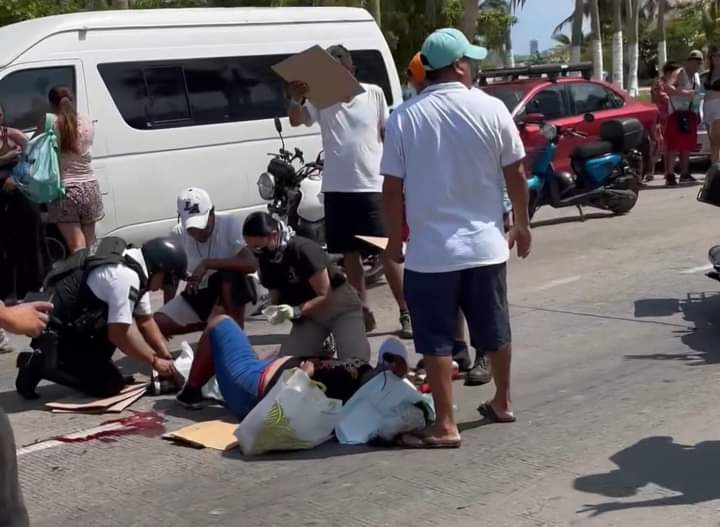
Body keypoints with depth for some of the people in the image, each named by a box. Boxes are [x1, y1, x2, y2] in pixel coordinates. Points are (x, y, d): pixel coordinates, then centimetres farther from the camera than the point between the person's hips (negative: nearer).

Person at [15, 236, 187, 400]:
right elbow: (119, 335, -21)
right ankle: (43, 364, -7)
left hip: (66, 324, 10)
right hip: (57, 332, -10)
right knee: (111, 384, -8)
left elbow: (145, 321, 14)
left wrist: (167, 357, 7)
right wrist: (155, 362, -9)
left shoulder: (133, 263, 8)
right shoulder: (126, 277, -23)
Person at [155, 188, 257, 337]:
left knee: (230, 273, -39)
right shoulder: (177, 234, -10)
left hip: (230, 292, -4)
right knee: (156, 324, -16)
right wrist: (167, 312, -1)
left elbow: (252, 264, -34)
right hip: (199, 295, 4)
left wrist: (207, 264, -37)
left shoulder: (230, 224, -22)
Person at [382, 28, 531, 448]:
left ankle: (446, 426, 5)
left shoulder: (404, 117, -7)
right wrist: (522, 225, 15)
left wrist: (396, 239, 8)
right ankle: (503, 402, 34)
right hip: (485, 244, 3)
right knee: (495, 330, 18)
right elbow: (516, 174, 2)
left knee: (438, 340, 4)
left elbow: (393, 189, -5)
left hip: (430, 250, -2)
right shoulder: (491, 109, -4)